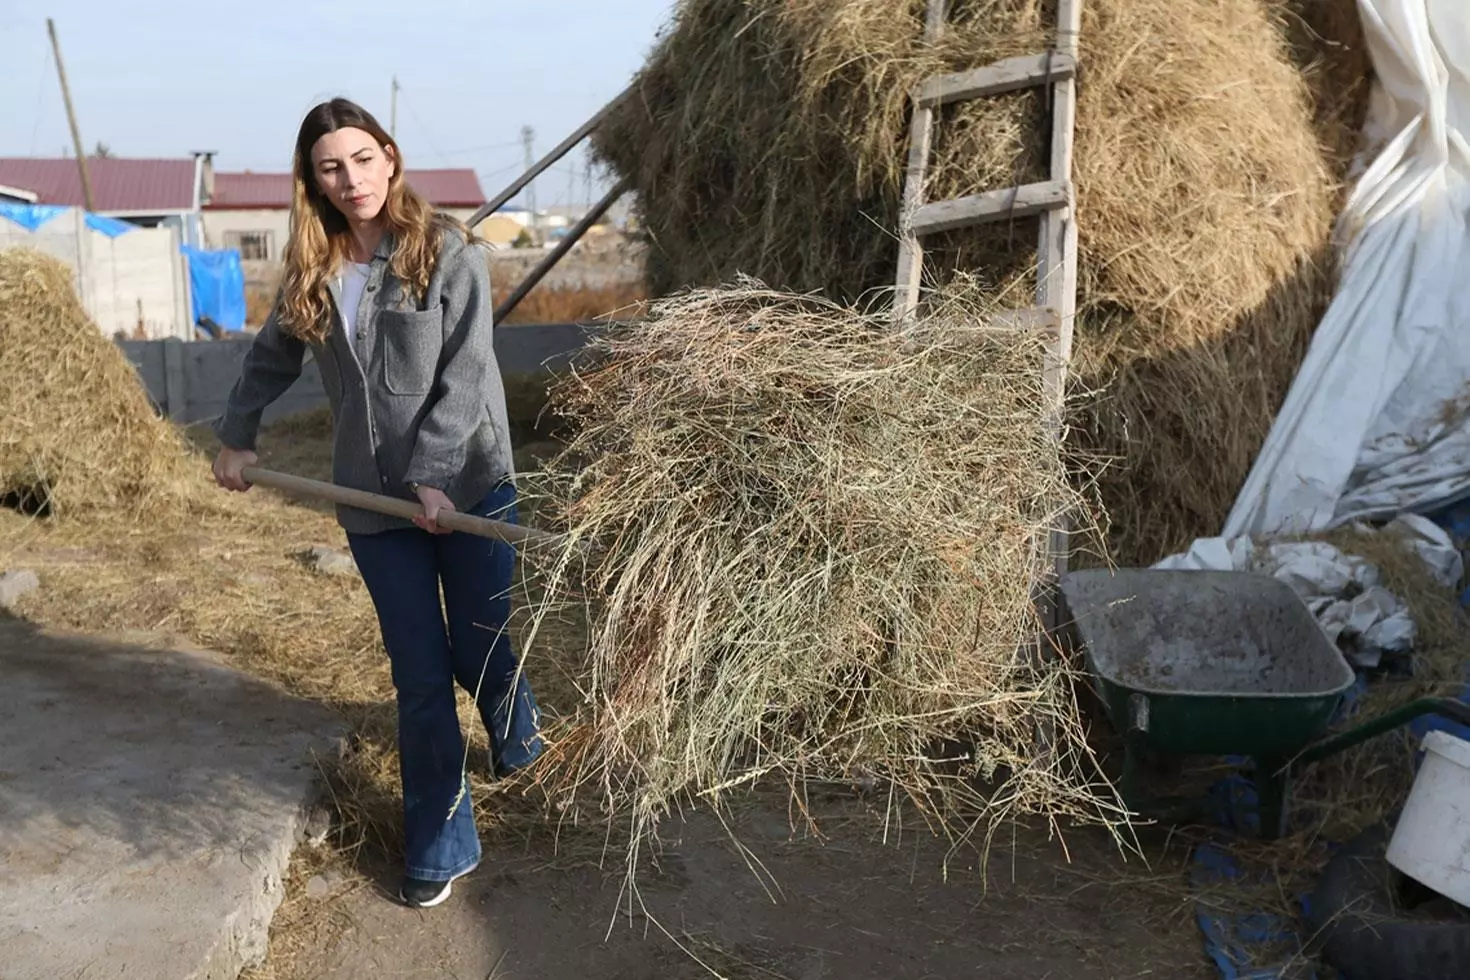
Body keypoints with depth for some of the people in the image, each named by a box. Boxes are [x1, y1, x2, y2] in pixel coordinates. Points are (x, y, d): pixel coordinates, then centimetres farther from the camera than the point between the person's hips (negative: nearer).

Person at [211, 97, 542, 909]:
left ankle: (519, 739, 45)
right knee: (419, 678, 6)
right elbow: (271, 357, 22)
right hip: (373, 502, 3)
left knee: (480, 650, 9)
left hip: (469, 485, -3)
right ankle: (439, 850, 19)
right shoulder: (312, 270, 5)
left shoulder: (447, 250, -8)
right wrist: (235, 438, 26)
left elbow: (465, 375, -14)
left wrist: (434, 476, -21)